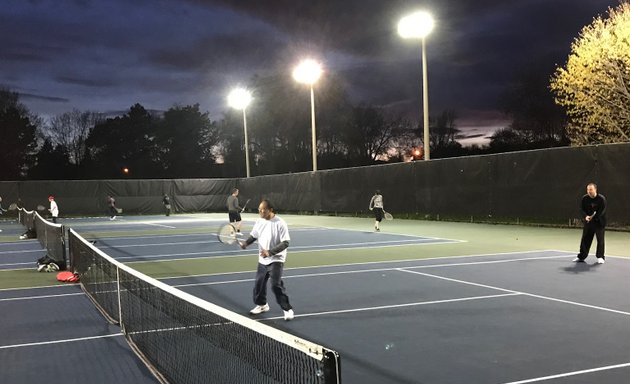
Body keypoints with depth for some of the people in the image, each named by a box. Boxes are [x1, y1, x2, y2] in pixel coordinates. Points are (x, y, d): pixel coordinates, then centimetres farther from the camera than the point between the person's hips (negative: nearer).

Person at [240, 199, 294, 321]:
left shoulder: (280, 223, -19)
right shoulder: (259, 221, 0)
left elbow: (285, 243, -20)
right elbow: (254, 236, 13)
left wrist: (270, 252, -30)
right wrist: (246, 243, -8)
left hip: (276, 259, -6)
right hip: (262, 260, 7)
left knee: (276, 285, -16)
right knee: (259, 283, 14)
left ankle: (287, 309, -2)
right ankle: (262, 305, 38)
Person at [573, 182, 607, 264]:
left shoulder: (601, 198, -14)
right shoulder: (584, 198, -3)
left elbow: (602, 211, -17)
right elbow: (582, 209, -2)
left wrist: (593, 217, -25)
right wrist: (586, 216, -21)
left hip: (599, 222, -3)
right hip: (588, 222, 3)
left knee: (600, 239, -1)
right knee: (585, 239, 6)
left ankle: (600, 257, 10)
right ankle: (581, 257, 15)